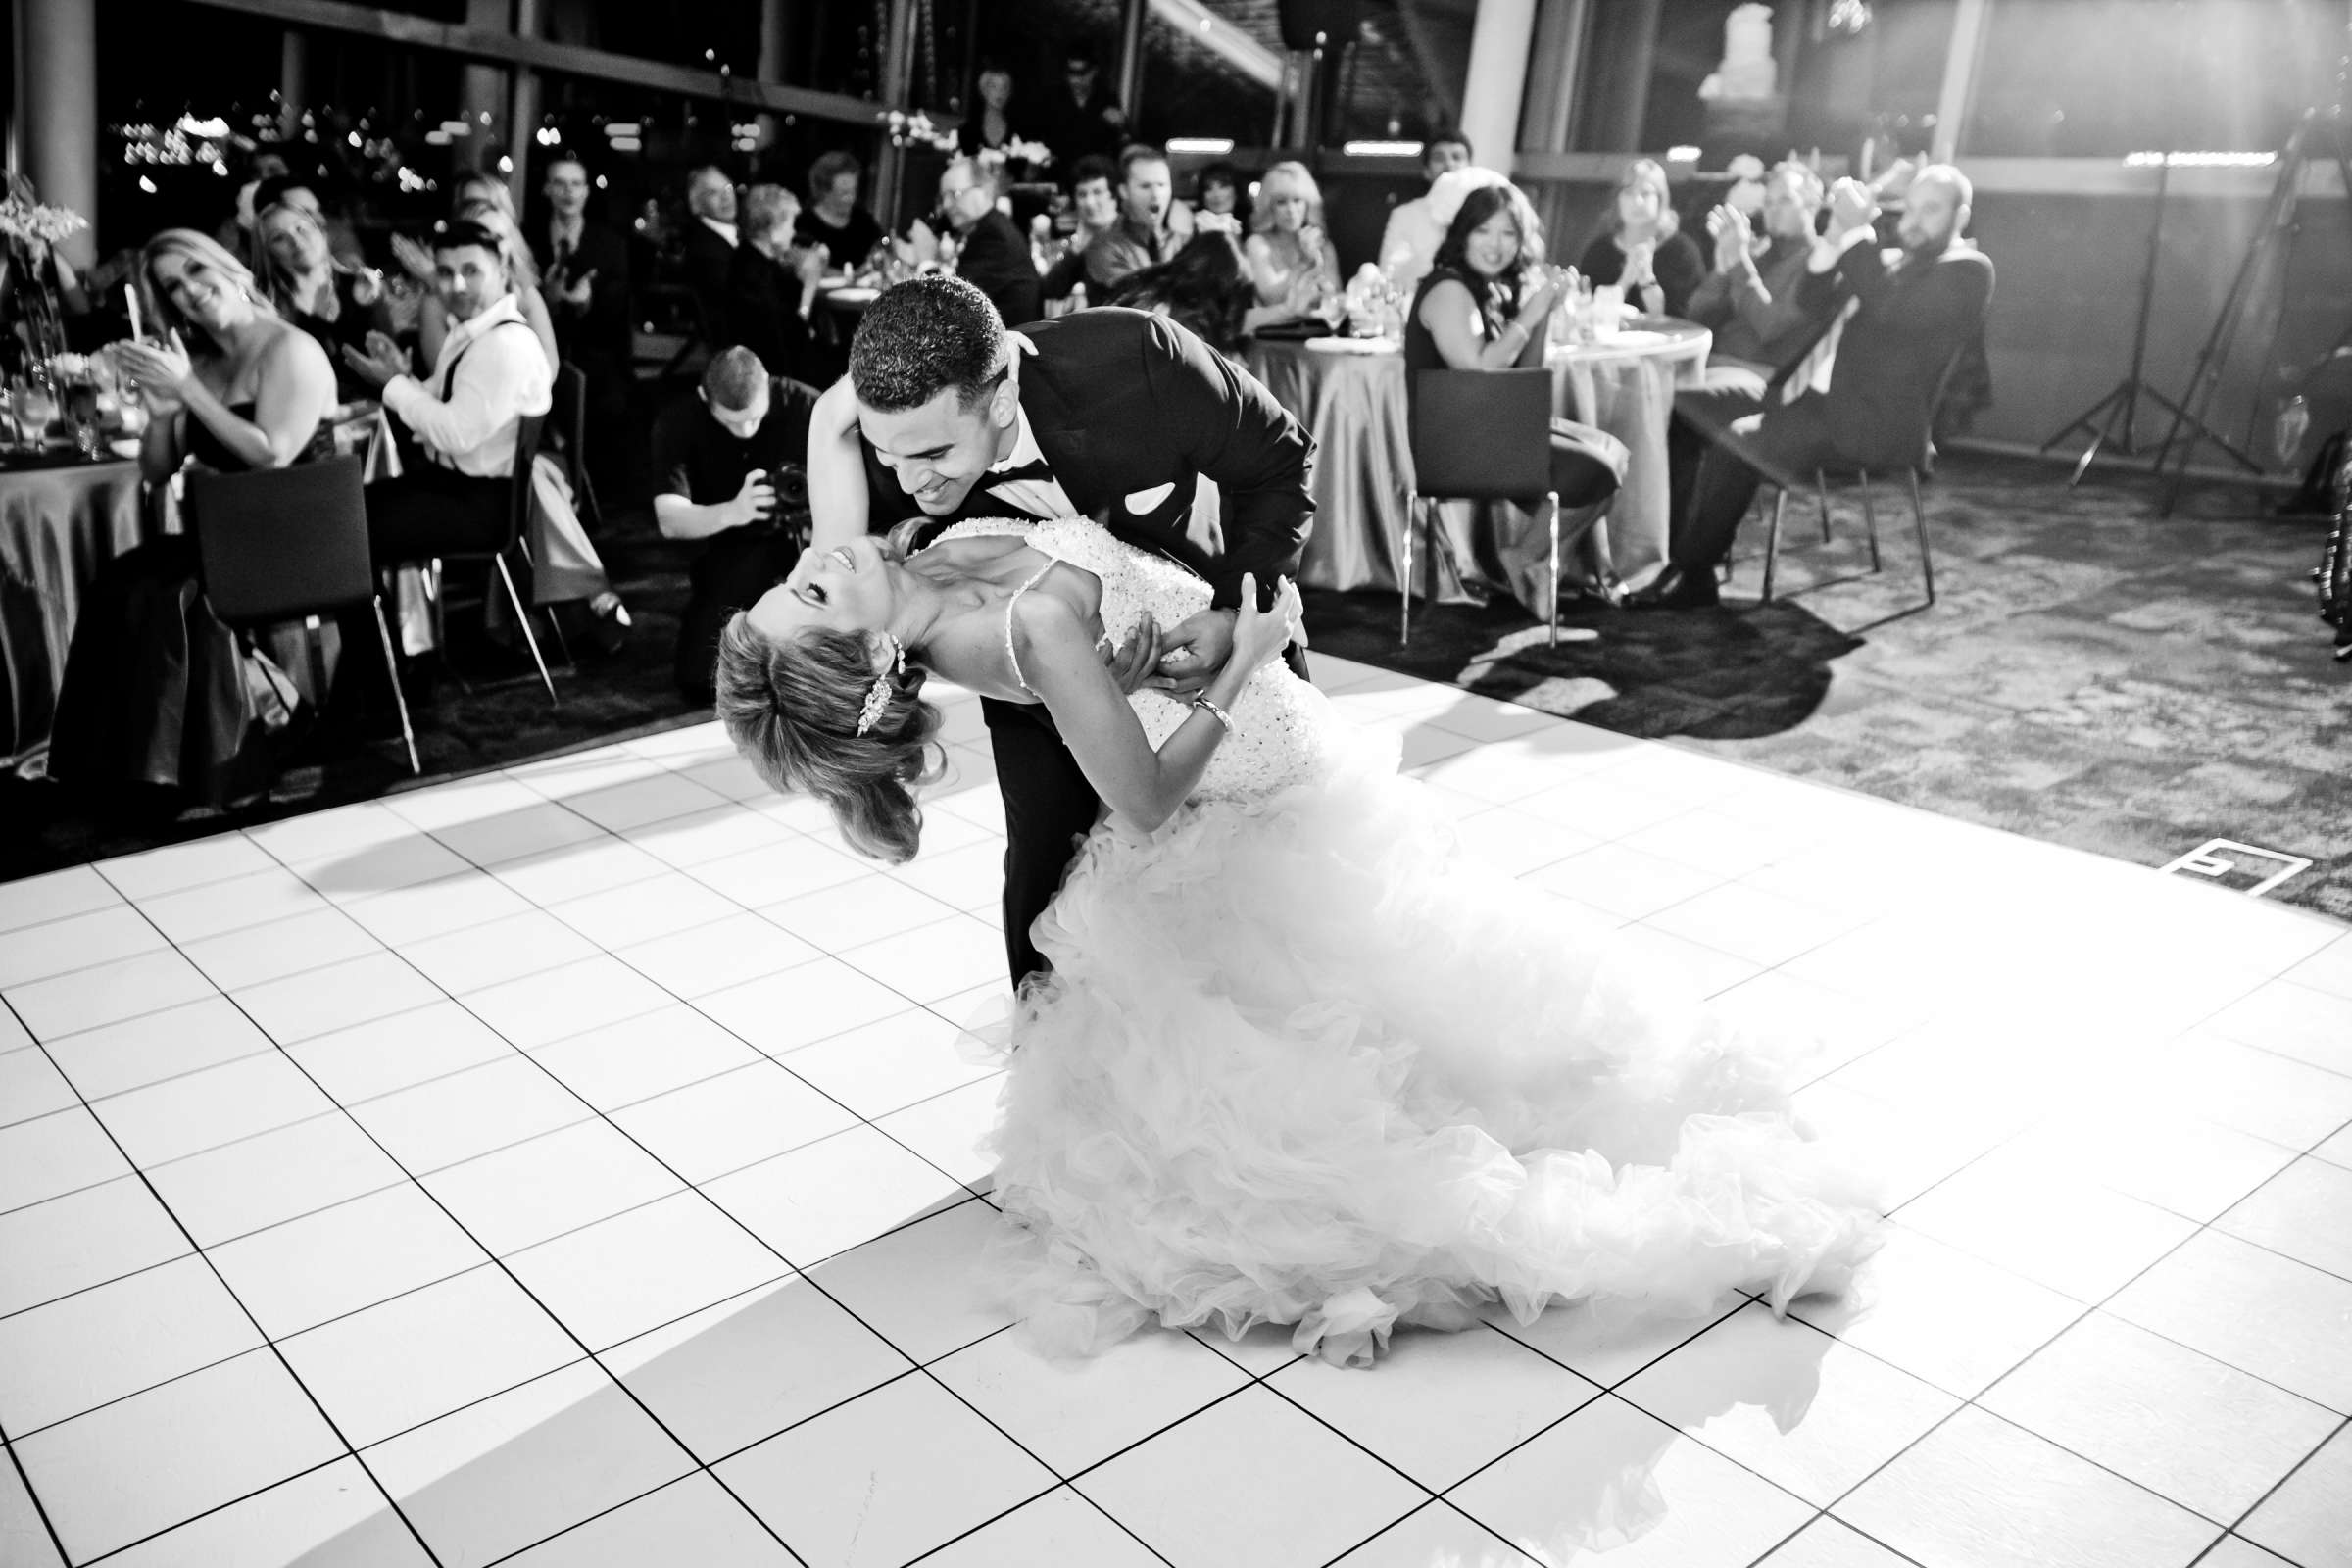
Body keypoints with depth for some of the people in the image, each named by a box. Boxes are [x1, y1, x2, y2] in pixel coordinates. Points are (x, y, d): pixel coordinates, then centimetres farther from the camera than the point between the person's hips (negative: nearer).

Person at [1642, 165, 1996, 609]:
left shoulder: (1968, 270, -1)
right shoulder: (1890, 261, 24)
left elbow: (1891, 313, -19)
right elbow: (1814, 306, 13)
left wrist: (1858, 233, -15)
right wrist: (1837, 233, 0)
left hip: (1874, 423, -9)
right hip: (1815, 394, 9)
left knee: (1738, 441, -29)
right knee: (1689, 409, -5)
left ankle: (1691, 574, -15)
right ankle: (1676, 554, -9)